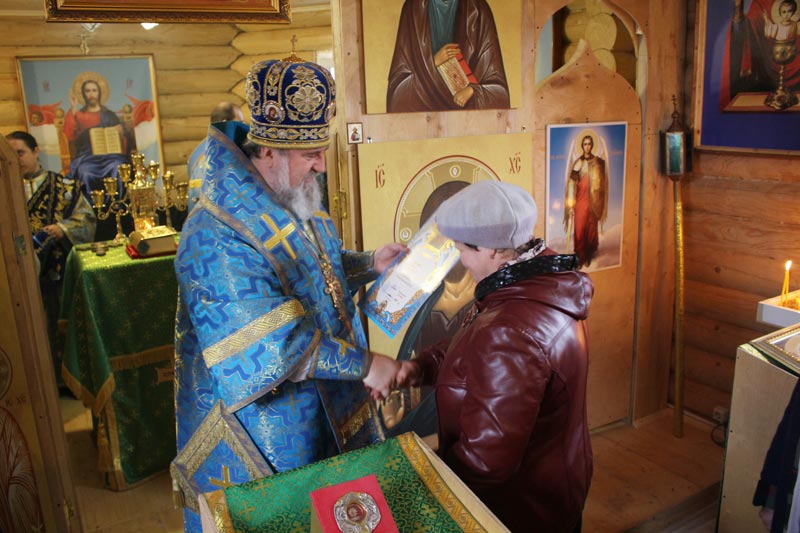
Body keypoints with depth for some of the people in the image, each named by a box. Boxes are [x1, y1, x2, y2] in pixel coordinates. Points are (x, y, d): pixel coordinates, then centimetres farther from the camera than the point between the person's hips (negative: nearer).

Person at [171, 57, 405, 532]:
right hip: (258, 426, -8)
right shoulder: (218, 238, -29)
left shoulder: (293, 203, 1)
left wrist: (369, 264, 1)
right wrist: (363, 363, -28)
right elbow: (272, 348, -34)